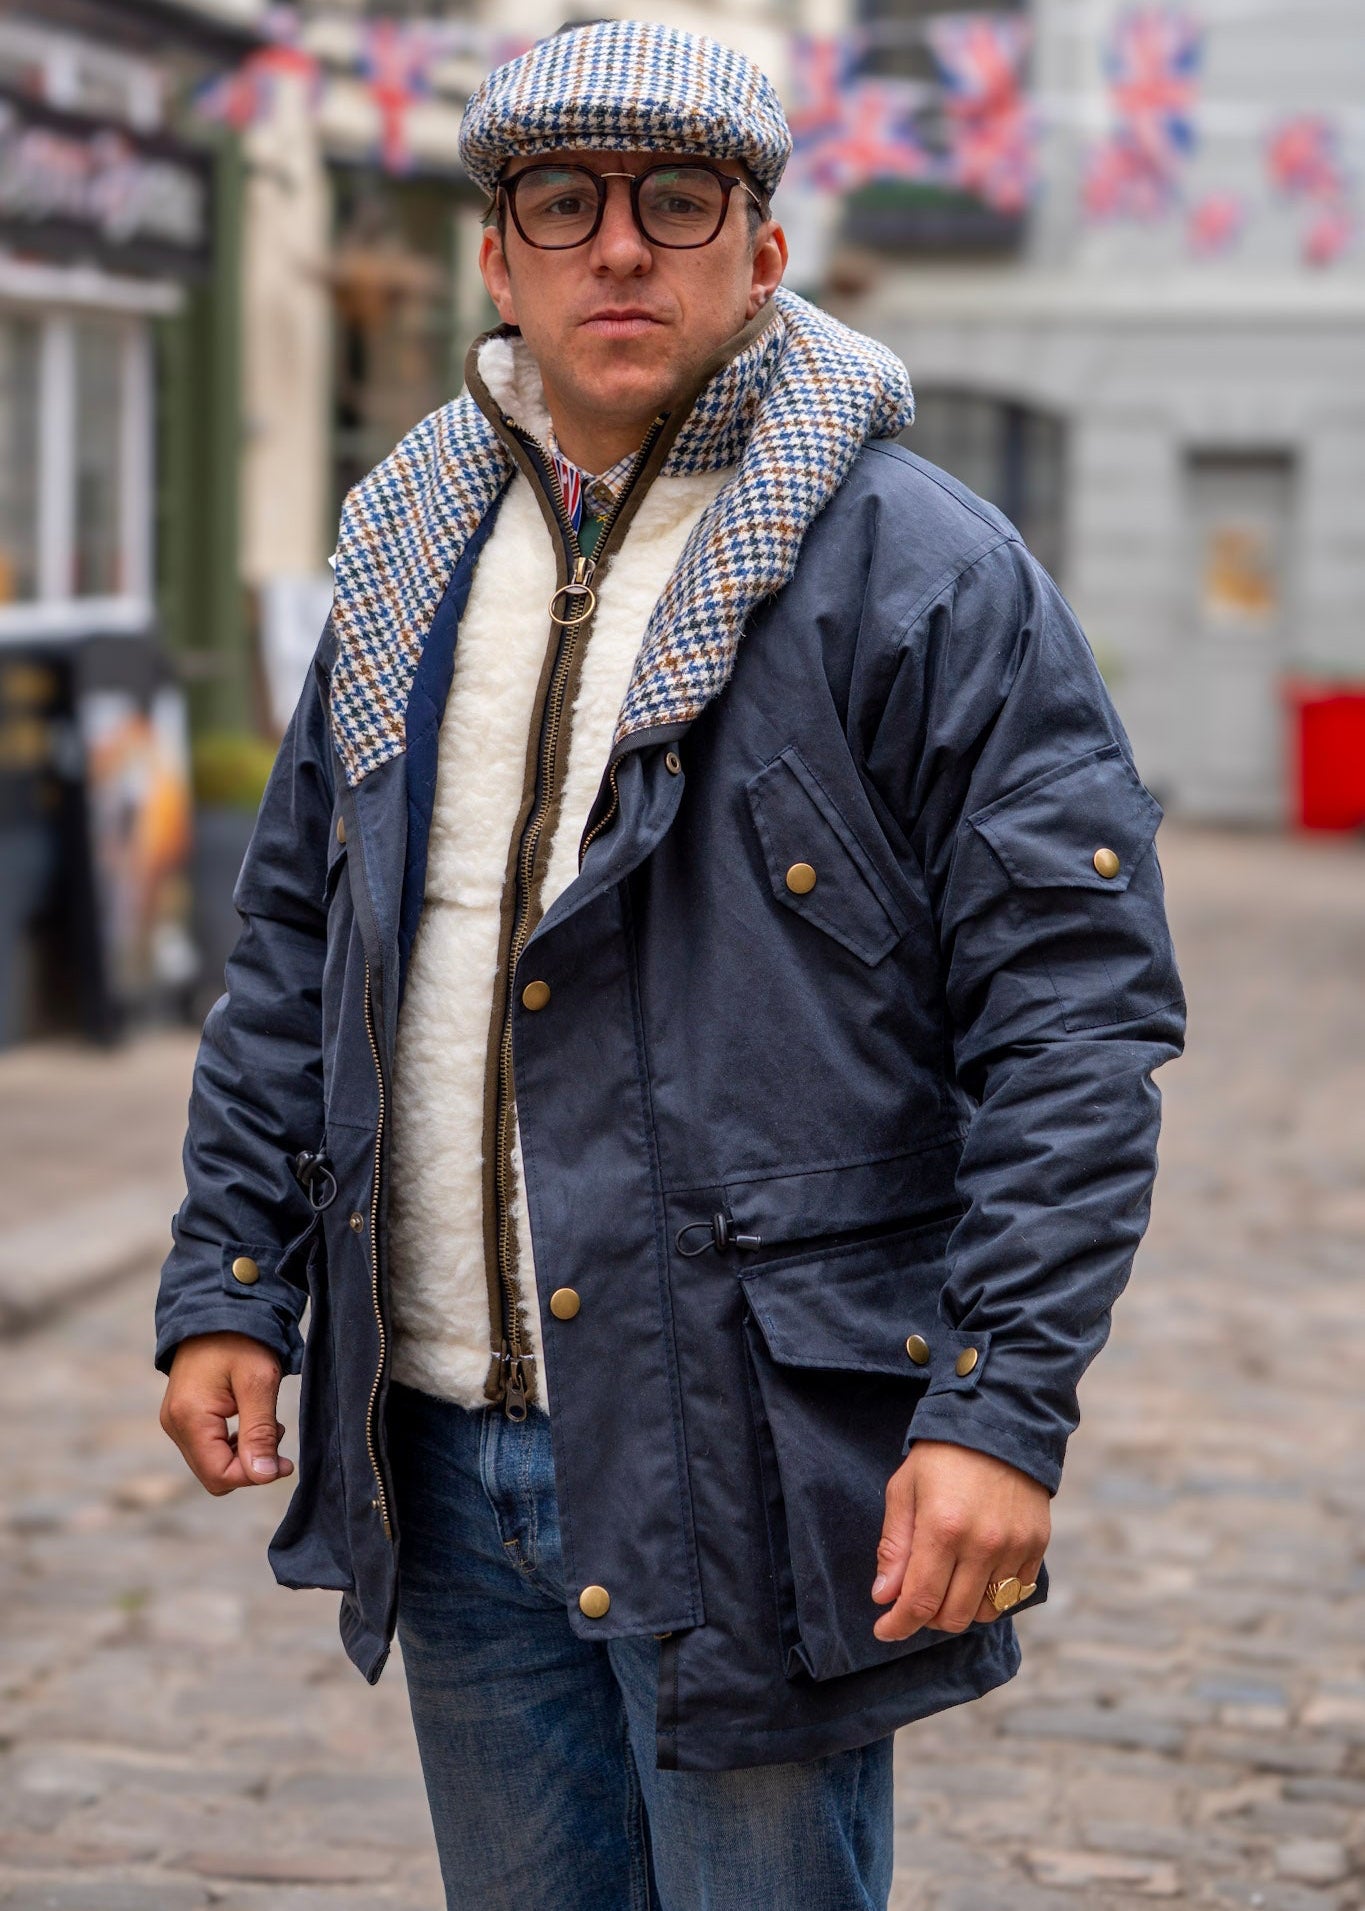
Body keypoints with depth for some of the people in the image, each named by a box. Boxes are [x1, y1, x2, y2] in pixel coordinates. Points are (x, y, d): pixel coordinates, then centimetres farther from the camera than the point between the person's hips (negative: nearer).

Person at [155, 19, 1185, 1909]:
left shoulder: (926, 577, -8)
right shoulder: (409, 561, 11)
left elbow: (1077, 1014, -12)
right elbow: (293, 953, 18)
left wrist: (1005, 1408, -18)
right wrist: (227, 1285, 10)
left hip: (743, 1462, -6)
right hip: (443, 1458, 6)